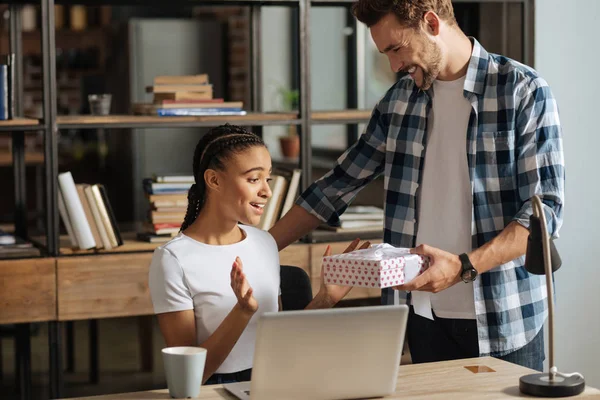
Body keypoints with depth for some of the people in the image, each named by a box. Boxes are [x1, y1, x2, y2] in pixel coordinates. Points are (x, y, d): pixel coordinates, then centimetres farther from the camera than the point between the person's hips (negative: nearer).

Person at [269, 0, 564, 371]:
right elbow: (339, 185, 15)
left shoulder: (523, 92, -6)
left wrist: (464, 267, -23)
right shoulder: (398, 100, 9)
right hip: (425, 315, 4)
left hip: (504, 318, -4)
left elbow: (546, 209, -11)